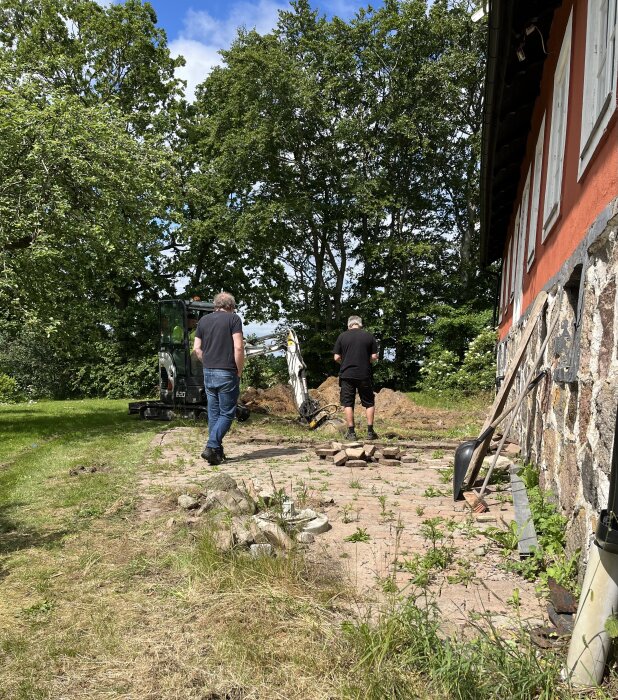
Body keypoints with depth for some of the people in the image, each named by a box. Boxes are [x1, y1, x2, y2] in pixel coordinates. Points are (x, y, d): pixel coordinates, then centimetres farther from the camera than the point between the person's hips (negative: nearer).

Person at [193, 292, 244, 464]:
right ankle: (211, 447, -11)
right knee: (227, 414, 1)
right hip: (227, 373, -6)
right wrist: (239, 371, -4)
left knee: (213, 413, 12)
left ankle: (217, 451, 17)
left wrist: (208, 364, 15)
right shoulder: (233, 318, -5)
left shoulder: (204, 320, 11)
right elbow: (238, 347, -13)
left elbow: (197, 348, 9)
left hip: (208, 373, 6)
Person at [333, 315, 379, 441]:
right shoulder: (369, 336, 2)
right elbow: (374, 357, 1)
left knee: (348, 403, 6)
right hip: (365, 375, 1)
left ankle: (351, 432, 6)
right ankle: (370, 431, 11)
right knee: (369, 403, 12)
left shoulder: (342, 336, 1)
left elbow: (337, 358, -1)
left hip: (346, 375, 0)